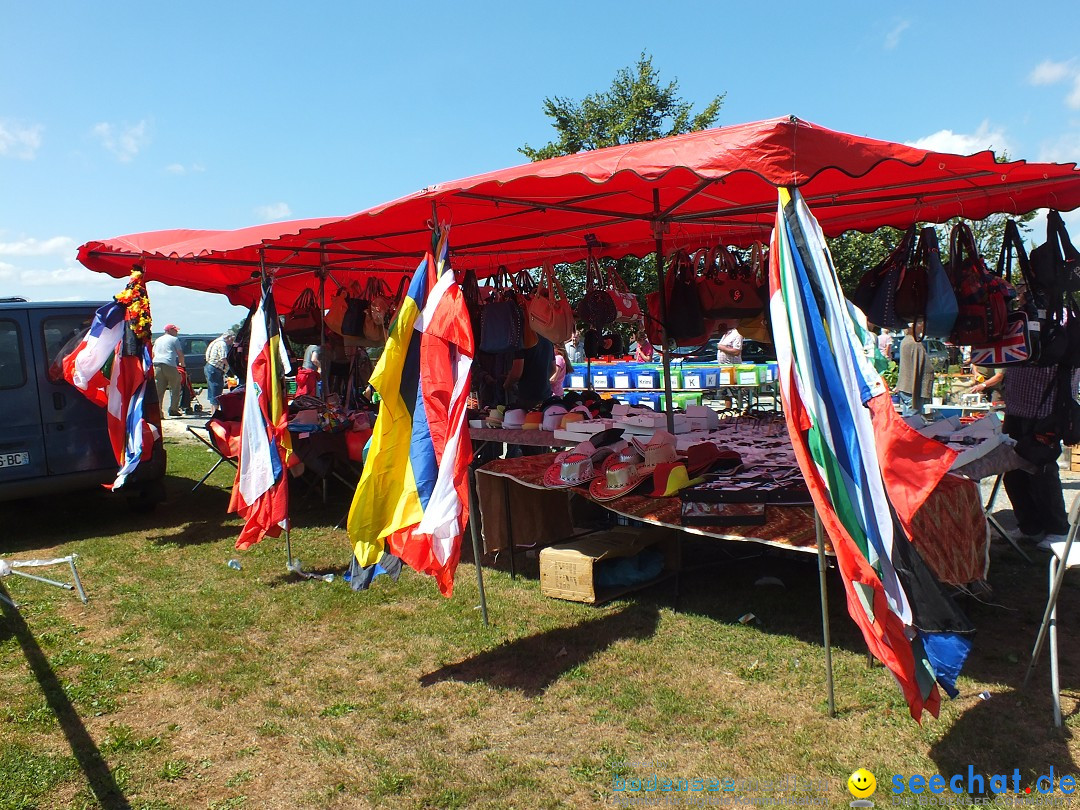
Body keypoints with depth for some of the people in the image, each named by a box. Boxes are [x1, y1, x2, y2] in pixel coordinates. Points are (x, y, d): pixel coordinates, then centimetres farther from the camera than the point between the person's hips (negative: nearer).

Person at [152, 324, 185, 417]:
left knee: (158, 389, 3)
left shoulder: (158, 340, 25)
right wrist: (182, 364, 17)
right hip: (170, 365, -6)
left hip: (157, 365, 6)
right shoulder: (174, 339, 6)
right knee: (175, 388, 5)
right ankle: (173, 409, 1)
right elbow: (180, 354, 3)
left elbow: (153, 354, 26)